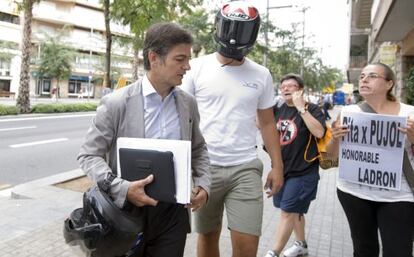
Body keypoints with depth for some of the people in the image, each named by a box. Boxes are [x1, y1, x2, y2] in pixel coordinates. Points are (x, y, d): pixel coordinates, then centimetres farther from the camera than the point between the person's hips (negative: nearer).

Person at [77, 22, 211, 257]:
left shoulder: (189, 103, 2)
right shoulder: (116, 103, -11)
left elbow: (198, 148, 13)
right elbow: (89, 155, -8)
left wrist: (203, 184, -2)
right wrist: (122, 189, -21)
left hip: (173, 213, 3)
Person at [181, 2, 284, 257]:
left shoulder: (261, 75, 6)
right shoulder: (198, 67, 0)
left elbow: (267, 123, 12)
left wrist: (277, 166, 8)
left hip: (245, 169, 1)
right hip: (204, 167, 0)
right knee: (208, 236, 13)